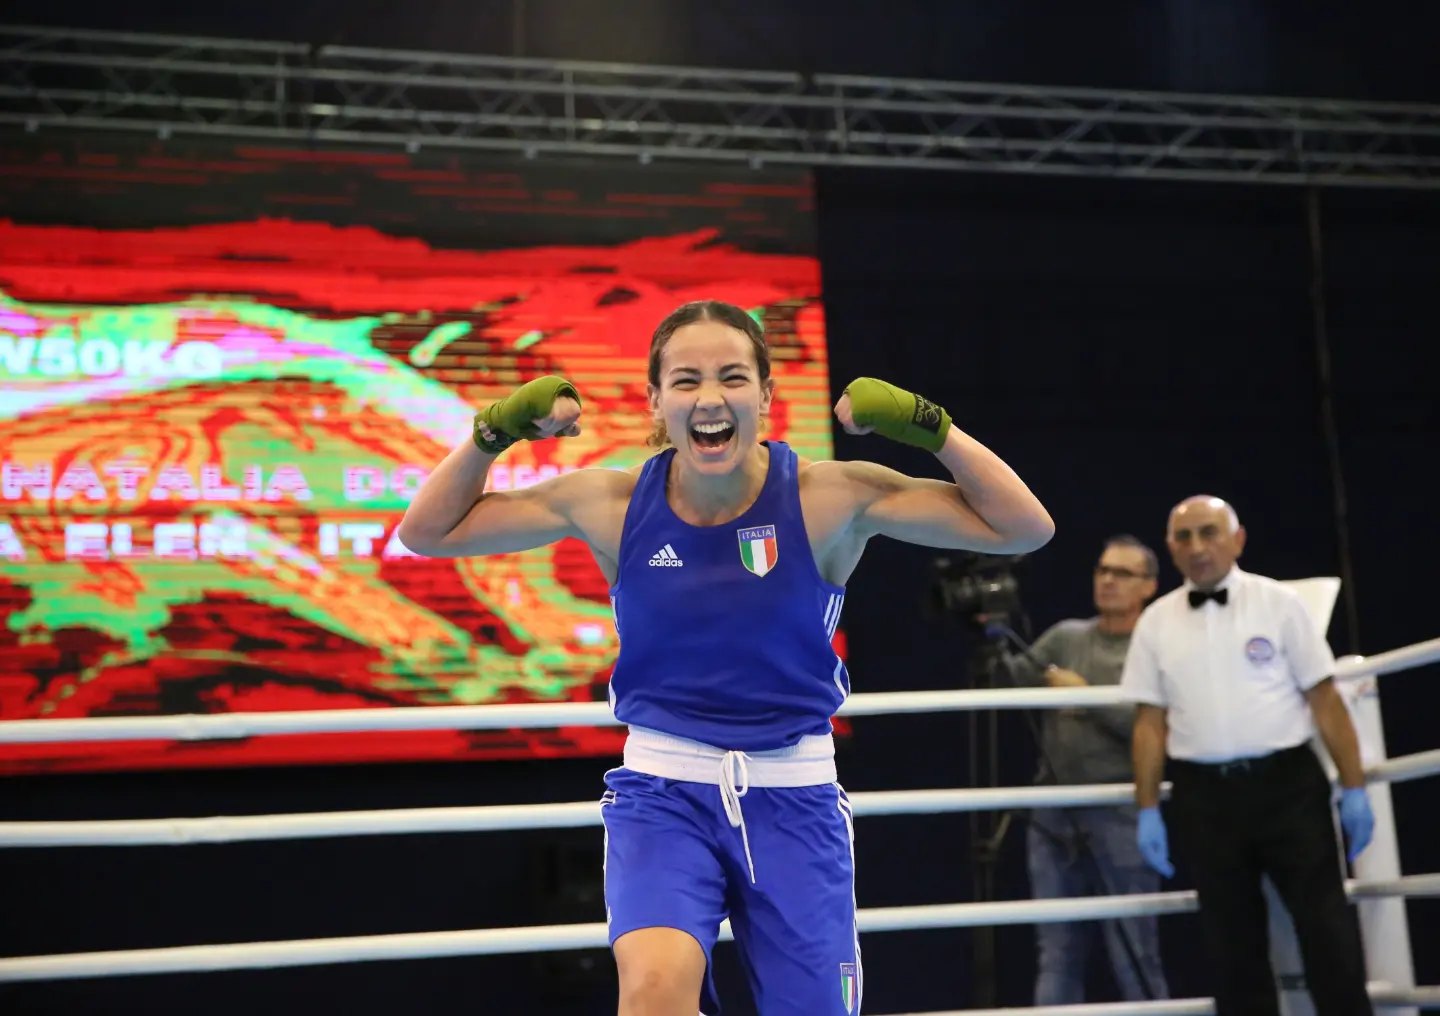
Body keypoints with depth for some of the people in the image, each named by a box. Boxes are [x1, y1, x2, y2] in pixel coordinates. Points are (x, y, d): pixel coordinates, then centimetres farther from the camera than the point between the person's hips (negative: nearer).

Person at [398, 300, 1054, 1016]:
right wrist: (496, 430, -11)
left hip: (795, 796, 1)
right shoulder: (610, 503, -5)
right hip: (662, 790, -1)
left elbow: (1024, 528, -8)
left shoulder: (829, 499, -8)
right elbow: (426, 532, 3)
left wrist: (925, 424, -17)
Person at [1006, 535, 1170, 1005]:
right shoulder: (1066, 637, 15)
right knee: (1056, 955, 3)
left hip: (1121, 816, -4)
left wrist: (1086, 695, -12)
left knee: (1135, 955, -1)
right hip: (1053, 815, 4)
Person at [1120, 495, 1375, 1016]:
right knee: (1232, 942, 8)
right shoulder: (1156, 622, 7)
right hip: (1204, 796, 2)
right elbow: (1151, 720, 7)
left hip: (1287, 784, -2)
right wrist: (1148, 810, 3)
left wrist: (1354, 787, -4)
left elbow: (1324, 697, 0)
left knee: (1328, 930, -1)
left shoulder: (1278, 602, 1)